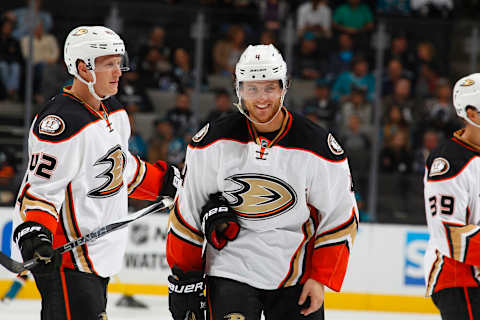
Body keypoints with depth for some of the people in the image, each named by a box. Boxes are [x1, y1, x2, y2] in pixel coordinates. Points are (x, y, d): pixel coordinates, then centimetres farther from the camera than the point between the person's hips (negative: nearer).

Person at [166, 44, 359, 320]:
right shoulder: (213, 142, -4)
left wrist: (320, 279, -3)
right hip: (230, 272, -1)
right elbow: (188, 211, 5)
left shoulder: (318, 147, -6)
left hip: (297, 276, 1)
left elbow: (339, 217, 1)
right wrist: (184, 276, 5)